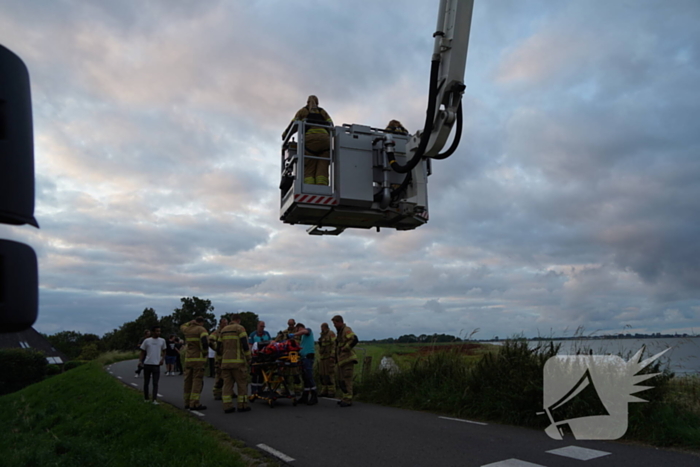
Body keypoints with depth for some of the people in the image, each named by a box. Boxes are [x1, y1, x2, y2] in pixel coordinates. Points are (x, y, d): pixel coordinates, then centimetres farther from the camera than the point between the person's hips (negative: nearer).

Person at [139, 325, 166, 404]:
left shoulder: (162, 341, 4)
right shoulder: (147, 341, 0)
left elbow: (164, 351, 14)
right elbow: (143, 352, 7)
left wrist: (162, 359, -2)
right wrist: (140, 361, -7)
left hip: (156, 365, 0)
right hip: (147, 364, 0)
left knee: (155, 383, -6)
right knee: (146, 382, 11)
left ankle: (155, 400, -10)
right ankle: (146, 398, 25)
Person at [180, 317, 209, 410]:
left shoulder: (187, 329, 10)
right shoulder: (201, 330, -8)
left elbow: (182, 327, 36)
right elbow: (205, 342, -23)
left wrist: (191, 322, 25)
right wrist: (204, 353, -7)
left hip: (188, 359, 7)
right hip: (198, 359, -7)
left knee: (188, 381, 12)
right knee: (197, 381, -6)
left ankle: (187, 402, 18)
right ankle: (194, 404, -11)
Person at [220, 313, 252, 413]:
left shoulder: (223, 330, 17)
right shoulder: (240, 328, -4)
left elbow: (222, 345, 19)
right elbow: (245, 345, -11)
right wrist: (248, 358, -3)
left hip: (225, 361, 6)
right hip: (238, 361, -6)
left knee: (227, 383, 6)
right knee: (242, 383, 3)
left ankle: (227, 406, 3)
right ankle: (242, 405, 4)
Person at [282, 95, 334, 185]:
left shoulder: (303, 111, 24)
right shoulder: (323, 112, 29)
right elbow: (332, 127, 16)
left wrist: (284, 135, 35)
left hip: (310, 139, -2)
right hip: (325, 140, 2)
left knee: (309, 171, -8)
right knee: (322, 170, -7)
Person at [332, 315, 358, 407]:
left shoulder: (347, 330, -13)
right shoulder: (340, 331, 17)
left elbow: (354, 340, -30)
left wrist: (345, 348, -22)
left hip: (347, 359, -10)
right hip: (341, 360, 10)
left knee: (347, 380, -8)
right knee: (341, 380, 13)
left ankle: (348, 400, -4)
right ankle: (345, 398, 20)